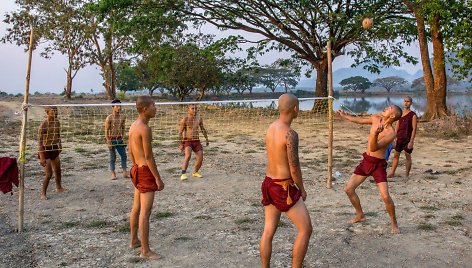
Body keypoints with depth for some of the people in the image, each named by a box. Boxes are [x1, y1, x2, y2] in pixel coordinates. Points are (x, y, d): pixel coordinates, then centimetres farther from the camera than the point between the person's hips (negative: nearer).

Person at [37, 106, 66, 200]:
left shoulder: (57, 122, -3)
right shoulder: (44, 125, -23)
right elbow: (39, 141, -24)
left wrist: (60, 145, 16)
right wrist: (42, 158, -26)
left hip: (54, 149, 7)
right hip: (45, 150, -7)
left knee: (58, 171, 18)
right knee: (48, 174, -8)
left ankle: (59, 188, 40)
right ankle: (43, 193, 10)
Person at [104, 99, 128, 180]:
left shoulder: (123, 117, 4)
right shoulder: (109, 118, -11)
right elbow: (106, 130, -10)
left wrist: (123, 138, 10)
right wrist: (108, 141, -14)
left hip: (119, 140, 5)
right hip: (112, 140, -5)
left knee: (124, 155, 3)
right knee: (113, 157, 3)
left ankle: (125, 172, 12)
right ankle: (113, 173, 12)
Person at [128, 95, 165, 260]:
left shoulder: (133, 126, 9)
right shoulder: (145, 129, -20)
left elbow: (130, 150, 17)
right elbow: (149, 156, -21)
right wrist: (158, 178, -16)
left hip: (137, 170, 10)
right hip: (146, 172, -10)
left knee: (136, 208, 20)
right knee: (145, 212, -5)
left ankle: (134, 241, 34)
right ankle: (145, 251, 0)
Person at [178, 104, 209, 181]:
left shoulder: (199, 119, 4)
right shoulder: (185, 119, -10)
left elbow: (203, 129, 20)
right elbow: (180, 132, -7)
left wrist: (206, 139, 20)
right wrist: (181, 144, -10)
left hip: (196, 141, 5)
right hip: (187, 141, -5)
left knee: (200, 158, 1)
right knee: (188, 155, -29)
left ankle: (195, 172, 27)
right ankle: (183, 174, -30)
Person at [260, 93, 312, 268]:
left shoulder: (271, 127, 5)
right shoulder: (290, 134, -20)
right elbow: (294, 168, -18)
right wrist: (302, 189, -2)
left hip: (269, 183, 8)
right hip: (284, 188, -8)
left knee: (268, 231, 14)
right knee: (306, 229, 4)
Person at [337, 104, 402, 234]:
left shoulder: (391, 133, -21)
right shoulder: (376, 118, -2)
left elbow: (373, 148, -31)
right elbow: (360, 120, 19)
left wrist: (375, 133, -49)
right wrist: (344, 115, 28)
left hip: (378, 164, -7)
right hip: (366, 160, 7)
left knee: (385, 196, -16)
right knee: (348, 189, 8)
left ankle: (394, 224, 8)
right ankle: (360, 215, 28)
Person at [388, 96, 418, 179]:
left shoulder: (413, 115, -8)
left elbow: (414, 129, -11)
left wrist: (411, 141, -16)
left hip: (408, 139, -5)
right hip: (399, 139, 5)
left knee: (408, 157, 4)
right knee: (396, 155, 8)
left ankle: (407, 175, 13)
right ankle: (392, 173, 15)